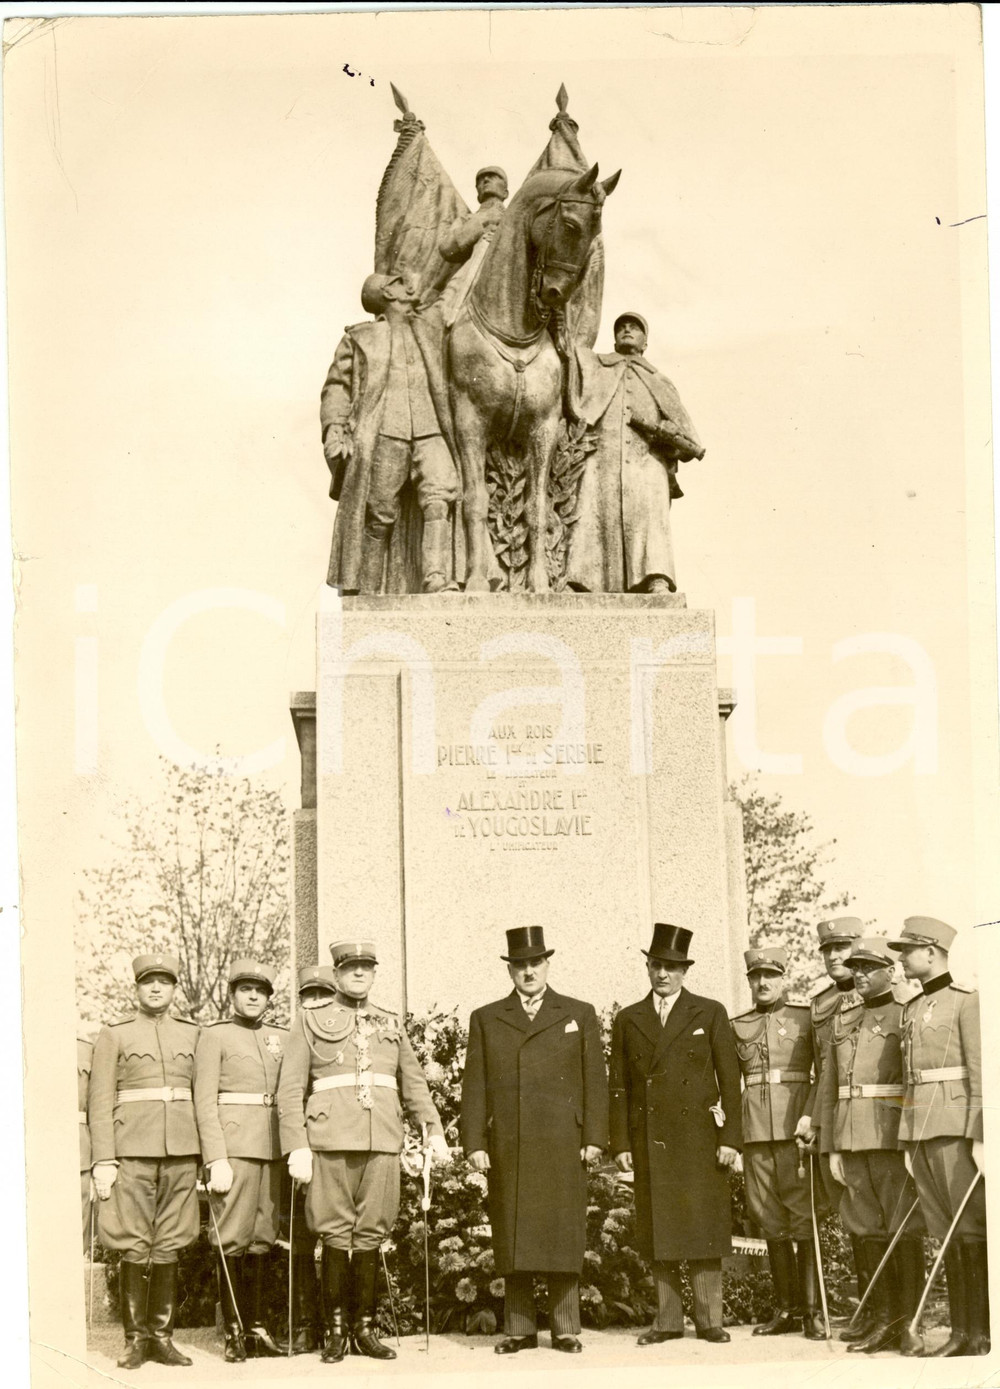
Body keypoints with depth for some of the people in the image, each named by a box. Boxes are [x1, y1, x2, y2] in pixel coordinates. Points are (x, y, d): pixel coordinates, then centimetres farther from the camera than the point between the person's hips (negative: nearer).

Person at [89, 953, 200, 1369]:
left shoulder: (192, 1034, 12)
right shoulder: (114, 1036, 4)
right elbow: (100, 1103, 0)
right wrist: (103, 1161, -8)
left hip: (181, 1151, 3)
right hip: (133, 1151, -3)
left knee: (169, 1245, 5)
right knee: (135, 1247, -3)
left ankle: (162, 1336, 11)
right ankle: (135, 1339, 5)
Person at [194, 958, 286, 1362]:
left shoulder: (282, 1038, 16)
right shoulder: (214, 1036, 2)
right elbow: (204, 1100, -5)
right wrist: (216, 1160, -13)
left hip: (273, 1147, 5)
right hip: (233, 1145, -5)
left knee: (262, 1237, 6)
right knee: (232, 1238, -6)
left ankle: (256, 1328, 11)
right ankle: (233, 1332, -2)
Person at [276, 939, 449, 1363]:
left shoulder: (391, 1025, 17)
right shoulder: (310, 1022, 5)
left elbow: (413, 1082, 21)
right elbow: (290, 1089, 1)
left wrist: (434, 1128, 7)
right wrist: (296, 1147, -8)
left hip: (382, 1144, 3)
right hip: (332, 1144, -3)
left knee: (372, 1233, 4)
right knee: (336, 1235, -2)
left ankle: (365, 1328, 12)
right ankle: (335, 1331, 6)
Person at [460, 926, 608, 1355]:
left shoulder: (579, 1015, 12)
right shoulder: (486, 1019, 13)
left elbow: (595, 1080, 7)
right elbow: (474, 1086, 8)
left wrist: (594, 1139, -1)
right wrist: (474, 1144, 0)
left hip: (562, 1145, -1)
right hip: (506, 1149, 1)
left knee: (563, 1236, -2)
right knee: (512, 1237, 0)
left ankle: (566, 1328, 3)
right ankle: (519, 1328, 6)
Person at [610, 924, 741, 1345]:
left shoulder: (709, 1013, 6)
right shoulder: (628, 1020, 12)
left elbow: (730, 1078, 3)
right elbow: (619, 1087, 10)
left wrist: (730, 1137, -4)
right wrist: (620, 1144, 3)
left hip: (700, 1136, -2)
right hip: (649, 1139, 2)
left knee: (703, 1227, -3)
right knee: (658, 1230, 2)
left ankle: (709, 1318, 2)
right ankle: (667, 1320, 8)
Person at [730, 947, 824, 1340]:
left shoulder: (807, 1017, 4)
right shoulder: (737, 1026, 12)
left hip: (797, 1129, -3)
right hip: (756, 1132, 4)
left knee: (804, 1219, -5)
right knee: (771, 1222, 7)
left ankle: (813, 1311, -1)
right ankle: (787, 1309, 13)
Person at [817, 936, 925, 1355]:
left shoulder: (907, 1018, -1)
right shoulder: (841, 1024, 16)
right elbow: (829, 1089, 17)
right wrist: (832, 1149, 10)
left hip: (895, 1141, -6)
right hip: (853, 1144, 6)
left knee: (905, 1232, -5)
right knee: (867, 1231, 8)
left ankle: (907, 1324, 0)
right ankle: (883, 1321, 14)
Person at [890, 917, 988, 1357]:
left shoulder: (966, 1000, -5)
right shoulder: (912, 1010, 18)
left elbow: (980, 1072, -11)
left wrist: (980, 1137, -16)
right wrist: (908, 1143, 17)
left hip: (956, 1126, -8)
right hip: (919, 1128, 8)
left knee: (971, 1229, -5)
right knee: (945, 1232, 8)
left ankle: (983, 1331, -1)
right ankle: (961, 1331, 11)